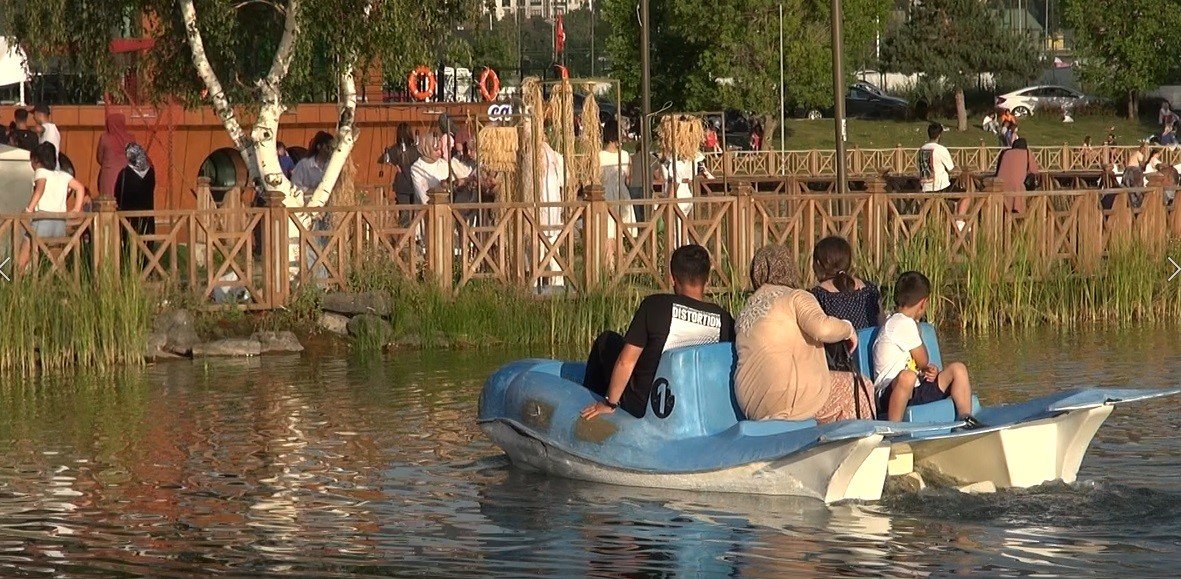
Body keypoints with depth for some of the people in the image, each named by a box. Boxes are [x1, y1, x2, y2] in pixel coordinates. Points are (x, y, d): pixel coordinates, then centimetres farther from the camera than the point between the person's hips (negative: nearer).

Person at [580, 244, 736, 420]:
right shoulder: (724, 320, -10)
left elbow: (626, 362, -16)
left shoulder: (655, 305, -18)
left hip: (642, 407, -4)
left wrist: (609, 404, -3)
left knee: (606, 340, 19)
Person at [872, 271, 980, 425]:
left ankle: (965, 420, 1)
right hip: (890, 394, -10)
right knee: (907, 376, -44)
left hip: (915, 390, 10)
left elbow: (921, 363, 21)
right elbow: (923, 362, -9)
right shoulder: (904, 324, -13)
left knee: (958, 368, 6)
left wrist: (930, 369, 0)